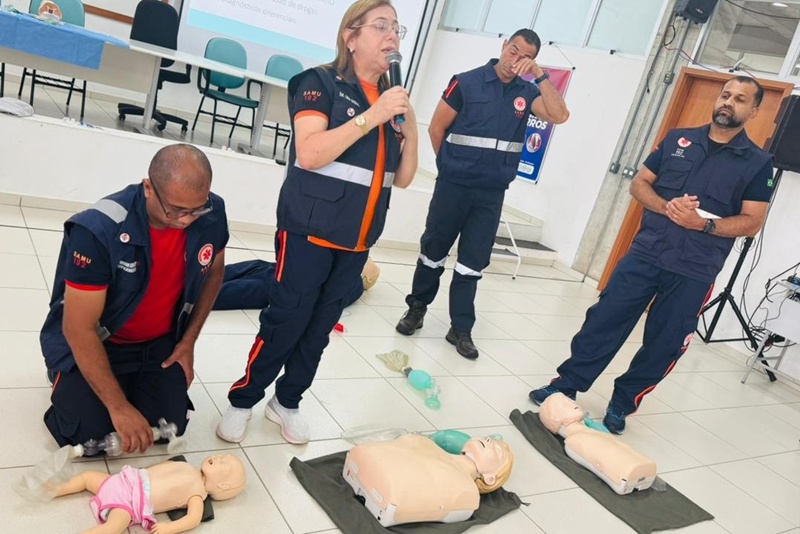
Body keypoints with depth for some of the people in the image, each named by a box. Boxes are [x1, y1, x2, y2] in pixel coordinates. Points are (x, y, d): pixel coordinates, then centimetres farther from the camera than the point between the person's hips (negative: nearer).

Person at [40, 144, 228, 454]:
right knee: (91, 433, -16)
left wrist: (189, 340, 0)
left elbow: (213, 272, 3)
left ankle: (134, 381, 22)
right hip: (93, 344, -3)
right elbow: (79, 329, -27)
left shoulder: (212, 214, -19)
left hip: (161, 343, 4)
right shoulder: (98, 230, -32)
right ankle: (71, 381, 17)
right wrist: (118, 406, -28)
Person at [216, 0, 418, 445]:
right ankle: (242, 400, 17)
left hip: (357, 240, 6)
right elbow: (308, 153, -20)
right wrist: (372, 116, -20)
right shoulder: (321, 83, -5)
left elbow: (403, 178, 10)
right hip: (311, 231, -5)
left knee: (321, 326, 13)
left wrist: (410, 128, -5)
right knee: (285, 321, -3)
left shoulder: (393, 97, 10)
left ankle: (287, 402, 29)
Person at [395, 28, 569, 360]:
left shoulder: (527, 94, 4)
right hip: (453, 186, -2)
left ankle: (461, 328, 17)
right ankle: (417, 308, 28)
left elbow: (559, 115, -12)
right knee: (433, 249, 9)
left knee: (473, 260, 7)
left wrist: (540, 76, -15)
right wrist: (451, 165, 9)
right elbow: (437, 128, 0)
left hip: (492, 193, 2)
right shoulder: (467, 82, -4)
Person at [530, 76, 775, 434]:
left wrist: (704, 224, -18)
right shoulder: (678, 138, 8)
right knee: (605, 320, 0)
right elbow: (639, 183, 8)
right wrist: (666, 207, -12)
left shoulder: (758, 163, 2)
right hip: (645, 253, 1)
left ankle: (622, 404, 23)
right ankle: (566, 385, 13)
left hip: (694, 271, -1)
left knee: (663, 344, 6)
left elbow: (752, 222, -1)